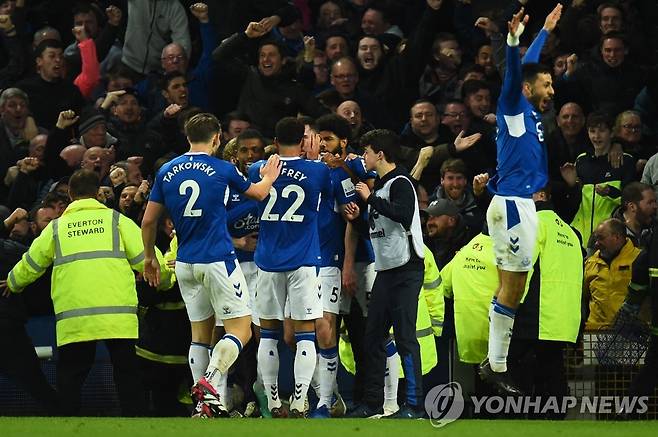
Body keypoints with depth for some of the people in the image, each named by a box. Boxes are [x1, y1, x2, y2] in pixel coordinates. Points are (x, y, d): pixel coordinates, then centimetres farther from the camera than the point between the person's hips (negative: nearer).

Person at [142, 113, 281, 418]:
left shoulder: (167, 172, 7)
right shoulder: (222, 170, -3)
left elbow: (149, 221, 11)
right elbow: (258, 193, 15)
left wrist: (149, 257, 25)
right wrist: (269, 178, 37)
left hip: (185, 264, 5)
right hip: (219, 261, -5)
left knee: (200, 335, 11)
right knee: (240, 330, -3)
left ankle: (205, 405, 7)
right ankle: (210, 382, -25)